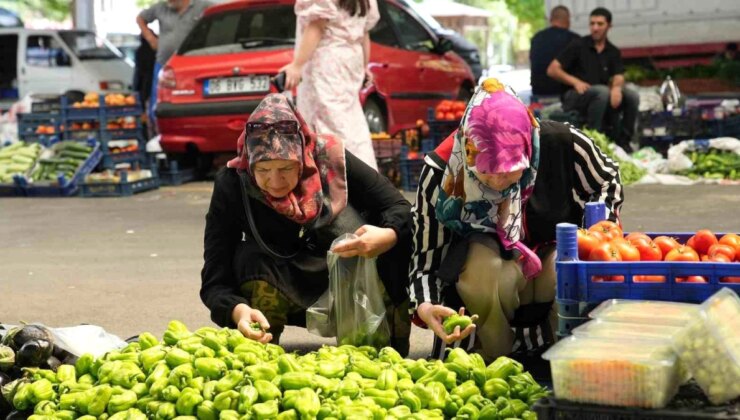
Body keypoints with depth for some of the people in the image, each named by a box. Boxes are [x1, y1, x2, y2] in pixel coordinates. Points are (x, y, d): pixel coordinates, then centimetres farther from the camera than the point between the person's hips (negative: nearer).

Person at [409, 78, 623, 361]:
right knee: (483, 275, -36)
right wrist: (425, 307, -39)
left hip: (558, 252, 1)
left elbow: (608, 181, 1)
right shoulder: (440, 173, -25)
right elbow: (425, 260, -18)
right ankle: (491, 360, -7)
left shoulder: (563, 143, -23)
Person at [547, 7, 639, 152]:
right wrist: (575, 82, -18)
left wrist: (616, 87, -27)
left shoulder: (613, 52, 11)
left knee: (632, 96, -19)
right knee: (602, 91, -35)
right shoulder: (578, 46, -1)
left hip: (602, 100, 4)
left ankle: (622, 140, -7)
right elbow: (552, 70, -5)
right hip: (574, 96, -4)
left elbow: (618, 77, -3)